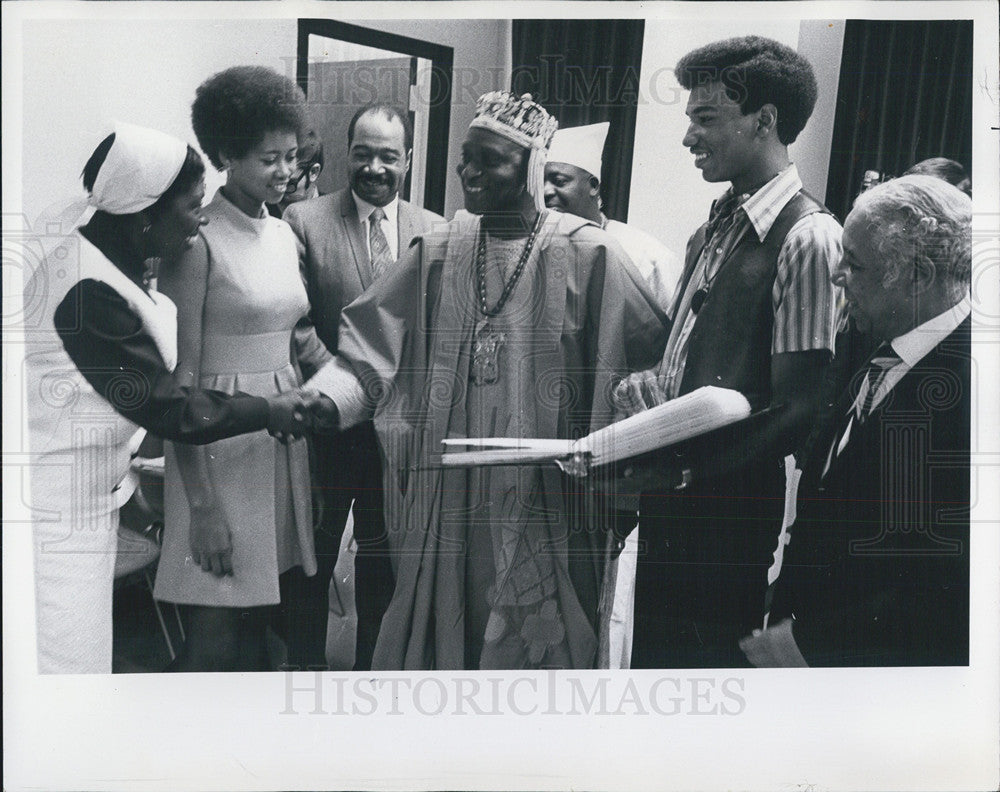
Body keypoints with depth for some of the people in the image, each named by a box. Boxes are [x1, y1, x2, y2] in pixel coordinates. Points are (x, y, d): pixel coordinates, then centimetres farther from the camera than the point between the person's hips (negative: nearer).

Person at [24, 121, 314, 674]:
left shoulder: (109, 263, 5)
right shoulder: (90, 291, -24)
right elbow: (167, 409, -19)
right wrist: (269, 412, -8)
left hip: (87, 500, 10)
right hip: (56, 519, -10)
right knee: (67, 663, -2)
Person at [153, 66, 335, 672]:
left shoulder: (284, 235, 10)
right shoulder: (199, 241, -11)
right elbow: (180, 375, -13)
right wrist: (201, 505, -16)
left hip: (285, 430, 7)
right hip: (219, 440, -7)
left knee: (258, 626, 12)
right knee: (216, 639, -2)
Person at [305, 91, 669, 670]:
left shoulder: (587, 256, -4)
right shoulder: (438, 254, 6)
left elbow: (661, 360, -4)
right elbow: (371, 350, 1)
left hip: (544, 499, -3)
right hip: (448, 496, 3)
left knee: (535, 639, 5)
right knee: (439, 633, 11)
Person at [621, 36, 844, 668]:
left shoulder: (807, 237, -15)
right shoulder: (716, 228, 12)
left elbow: (799, 411, -17)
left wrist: (688, 468, -20)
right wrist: (648, 393, -2)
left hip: (730, 515, -8)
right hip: (669, 502, 8)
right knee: (652, 657, 17)